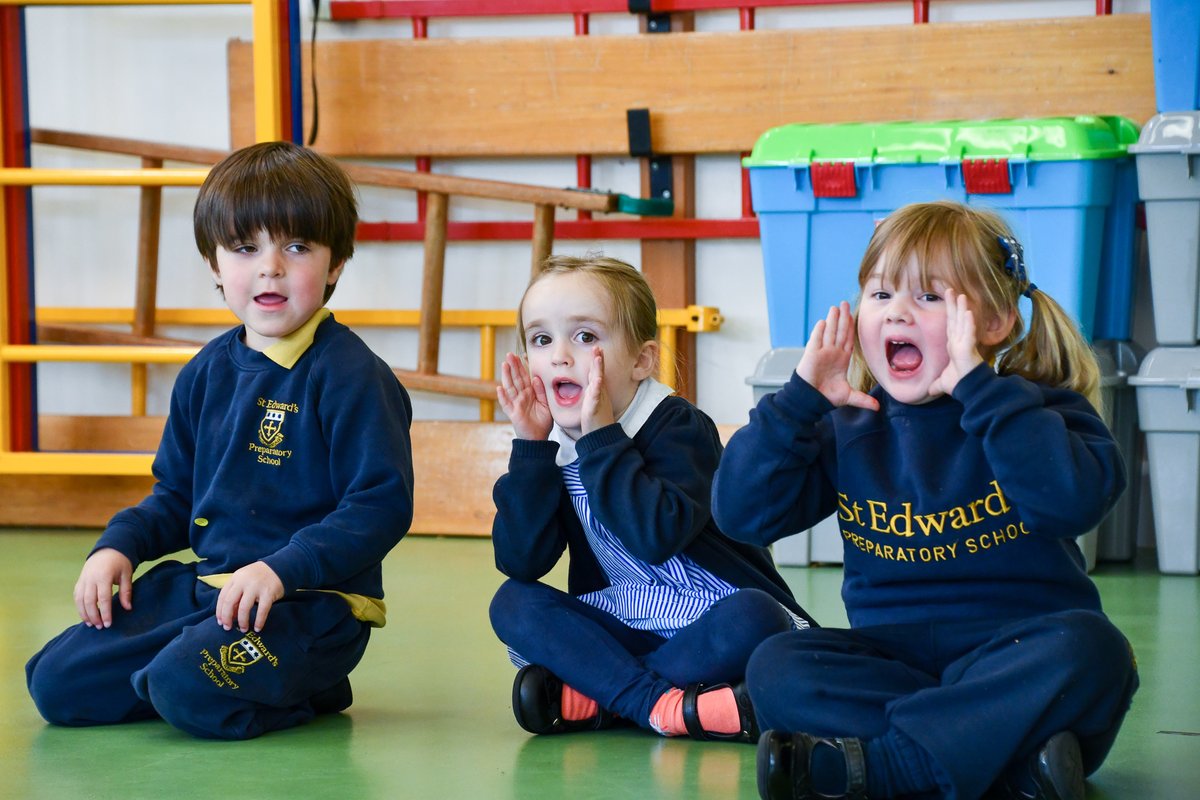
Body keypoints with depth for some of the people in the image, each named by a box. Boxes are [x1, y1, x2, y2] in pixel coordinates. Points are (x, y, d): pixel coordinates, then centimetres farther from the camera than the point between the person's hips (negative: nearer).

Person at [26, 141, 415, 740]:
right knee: (56, 683, 0)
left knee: (189, 691, -33)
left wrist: (282, 569, -26)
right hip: (208, 582, 8)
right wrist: (119, 545, 6)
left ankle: (301, 688, 0)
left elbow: (382, 505, -17)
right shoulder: (207, 373, 13)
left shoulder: (350, 376, -11)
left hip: (313, 603, -8)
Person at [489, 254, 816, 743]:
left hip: (708, 623, -5)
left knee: (752, 619, -35)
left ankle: (591, 696, -22)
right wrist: (530, 447, -17)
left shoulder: (678, 427, -15)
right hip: (620, 626, 5)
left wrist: (601, 437, -30)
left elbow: (658, 536, -32)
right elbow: (520, 561, -11)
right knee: (513, 603, -14)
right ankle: (661, 704, -27)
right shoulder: (551, 451, 1)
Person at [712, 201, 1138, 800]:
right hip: (895, 659, 3)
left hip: (1014, 660, -3)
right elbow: (742, 514, 2)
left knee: (1084, 645, -34)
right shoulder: (845, 431, 11)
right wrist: (801, 398, -5)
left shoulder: (1039, 410, 0)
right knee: (775, 668, -22)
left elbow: (1073, 501, -23)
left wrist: (978, 386, -22)